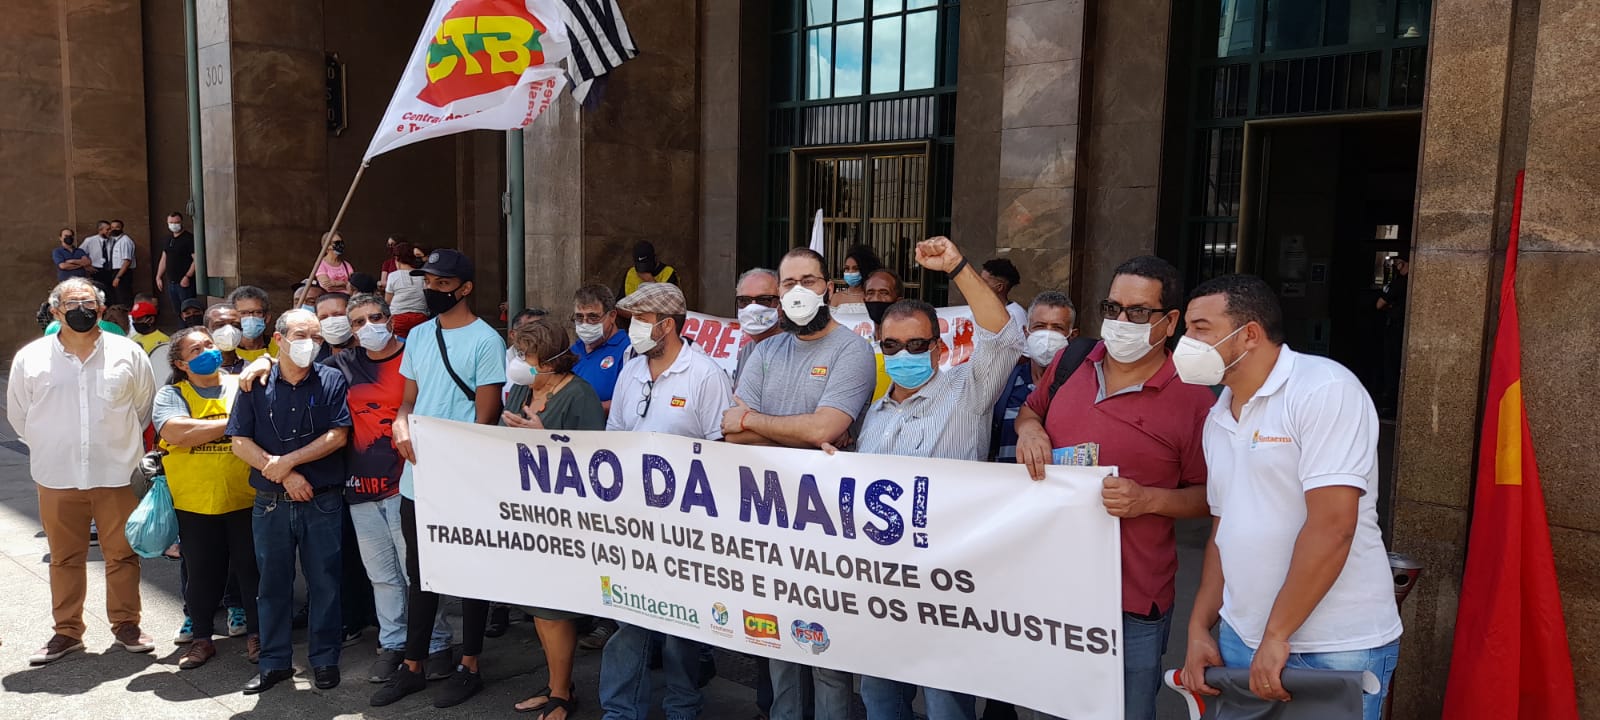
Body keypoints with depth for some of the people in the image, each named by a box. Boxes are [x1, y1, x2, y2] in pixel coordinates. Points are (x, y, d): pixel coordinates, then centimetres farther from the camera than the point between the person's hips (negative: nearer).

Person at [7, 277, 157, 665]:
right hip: (57, 477, 1)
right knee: (65, 558, 12)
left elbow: (145, 405, 10)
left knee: (122, 554, 7)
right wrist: (52, 448, 13)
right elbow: (18, 415, 11)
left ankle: (126, 625, 20)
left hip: (117, 474, -1)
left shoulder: (128, 353, -1)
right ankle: (67, 631, 24)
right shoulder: (29, 358, 0)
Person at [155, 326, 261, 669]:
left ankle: (256, 634, 22)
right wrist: (231, 423, -14)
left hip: (246, 499, 0)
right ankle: (201, 638, 27)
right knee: (201, 572, 10)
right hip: (195, 502, 0)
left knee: (252, 568, 6)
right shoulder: (171, 395, 3)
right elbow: (176, 433, -16)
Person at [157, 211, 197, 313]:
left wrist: (187, 277, -20)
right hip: (170, 283, 7)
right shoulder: (168, 239, 16)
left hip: (184, 283, -7)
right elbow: (163, 259, 23)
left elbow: (196, 260, -15)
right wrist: (158, 277, 16)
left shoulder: (189, 238, -8)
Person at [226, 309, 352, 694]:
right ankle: (275, 662, 24)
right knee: (273, 582, 11)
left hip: (323, 502, -2)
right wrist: (283, 475, -12)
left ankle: (324, 659, 19)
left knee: (324, 581, 6)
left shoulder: (332, 381, -1)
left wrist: (288, 461, -13)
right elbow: (240, 442, -2)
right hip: (271, 503, 2)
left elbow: (337, 436, -8)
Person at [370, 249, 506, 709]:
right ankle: (412, 667, 27)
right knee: (419, 572, 15)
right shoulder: (418, 335, 12)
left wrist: (451, 461, -14)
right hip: (416, 479, 6)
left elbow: (486, 417, -11)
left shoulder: (485, 340, -9)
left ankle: (470, 667, 19)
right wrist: (401, 426, -7)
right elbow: (409, 399, 15)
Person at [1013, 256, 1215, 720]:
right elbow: (1031, 408, 21)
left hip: (1132, 609, -4)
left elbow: (1208, 495, -2)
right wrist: (1028, 428, -2)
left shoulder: (1192, 400, -10)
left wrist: (1150, 499, -20)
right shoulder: (1070, 364, 3)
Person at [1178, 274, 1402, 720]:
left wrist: (1276, 636, -18)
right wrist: (1199, 629, 8)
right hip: (1240, 638, 7)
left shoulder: (1324, 389, -15)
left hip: (1335, 650, -7)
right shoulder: (1219, 418, 9)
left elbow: (1331, 527, -22)